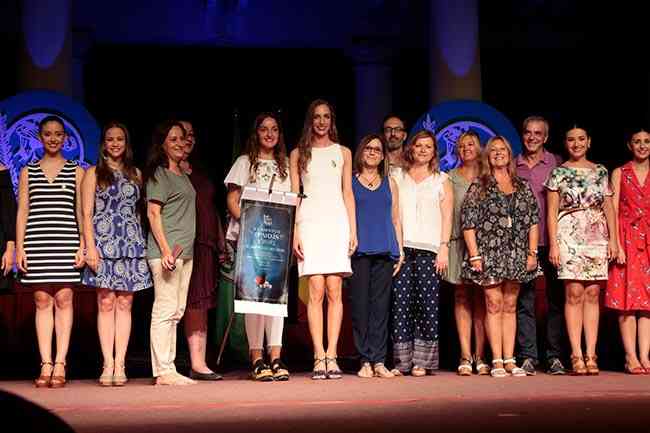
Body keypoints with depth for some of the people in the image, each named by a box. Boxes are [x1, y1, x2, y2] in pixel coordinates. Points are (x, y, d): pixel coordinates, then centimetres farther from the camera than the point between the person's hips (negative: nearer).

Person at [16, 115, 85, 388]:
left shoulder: (76, 172, 10)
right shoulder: (28, 172, 13)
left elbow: (81, 211, 8)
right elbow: (22, 212, 10)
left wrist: (82, 246, -1)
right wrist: (19, 248, 2)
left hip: (66, 243, -1)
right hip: (37, 243, 1)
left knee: (63, 300, -4)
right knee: (42, 301, 0)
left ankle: (60, 365, -3)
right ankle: (46, 365, 1)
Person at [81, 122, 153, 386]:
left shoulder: (135, 174, 16)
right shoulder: (94, 173, 6)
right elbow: (86, 213, 1)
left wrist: (141, 243, 7)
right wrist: (90, 246, -10)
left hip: (131, 244, 3)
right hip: (104, 243, -3)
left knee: (125, 304, 0)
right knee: (106, 304, -5)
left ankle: (120, 364, 0)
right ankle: (108, 365, -4)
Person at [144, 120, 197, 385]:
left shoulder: (182, 175, 20)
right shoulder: (159, 174, -5)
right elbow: (153, 213, -11)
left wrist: (184, 249, 16)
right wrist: (166, 250, -19)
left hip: (184, 251, 9)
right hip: (166, 251, -9)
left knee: (176, 311, 9)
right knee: (165, 309, -9)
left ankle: (169, 368, 13)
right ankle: (163, 371, -9)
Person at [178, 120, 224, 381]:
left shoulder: (200, 173, 23)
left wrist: (221, 243, 18)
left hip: (205, 246, 7)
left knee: (201, 305, 4)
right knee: (191, 304, -11)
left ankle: (199, 363, 4)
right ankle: (196, 364, -10)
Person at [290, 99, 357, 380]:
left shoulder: (343, 153, 15)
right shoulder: (298, 154, 12)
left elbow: (348, 194, 13)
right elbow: (293, 196, 7)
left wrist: (353, 231, 5)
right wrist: (294, 233, -3)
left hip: (337, 222, 1)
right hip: (310, 222, -1)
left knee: (335, 291, -5)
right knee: (316, 291, -8)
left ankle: (331, 355, -5)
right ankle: (319, 357, -8)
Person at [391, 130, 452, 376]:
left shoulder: (441, 181, 14)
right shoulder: (398, 179, 17)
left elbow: (446, 216, 8)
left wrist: (444, 247, -3)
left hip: (429, 249, -1)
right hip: (402, 248, 1)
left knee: (427, 303, -8)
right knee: (400, 303, -5)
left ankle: (422, 361, -4)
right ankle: (402, 361, -3)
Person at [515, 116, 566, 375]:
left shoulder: (557, 164, 5)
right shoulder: (513, 166, 11)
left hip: (551, 241, -1)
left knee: (556, 300, 1)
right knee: (525, 300, 0)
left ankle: (554, 356, 5)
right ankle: (528, 356, 4)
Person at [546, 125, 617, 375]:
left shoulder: (601, 172, 13)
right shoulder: (559, 173, 5)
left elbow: (609, 208, 13)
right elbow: (552, 212, 1)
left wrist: (613, 239, 4)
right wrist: (553, 244, -7)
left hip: (597, 238, 3)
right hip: (569, 236, -3)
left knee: (593, 295, 0)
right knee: (574, 294, -7)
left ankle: (591, 355, 1)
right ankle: (577, 356, -6)